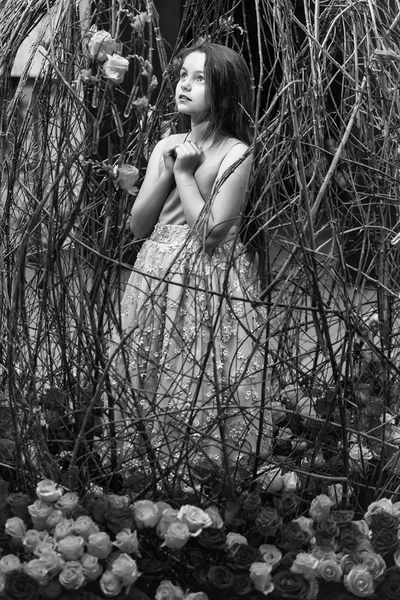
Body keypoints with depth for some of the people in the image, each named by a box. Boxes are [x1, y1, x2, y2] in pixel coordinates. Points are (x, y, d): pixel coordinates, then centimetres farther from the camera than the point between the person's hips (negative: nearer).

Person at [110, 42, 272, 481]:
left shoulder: (237, 154, -9)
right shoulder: (166, 147, 8)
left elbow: (210, 234, -16)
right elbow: (138, 227, 6)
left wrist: (184, 173, -10)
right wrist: (166, 173, -6)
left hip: (210, 287, -5)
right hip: (155, 282, 6)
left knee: (204, 393, 1)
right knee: (152, 383, 11)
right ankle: (157, 454, 28)